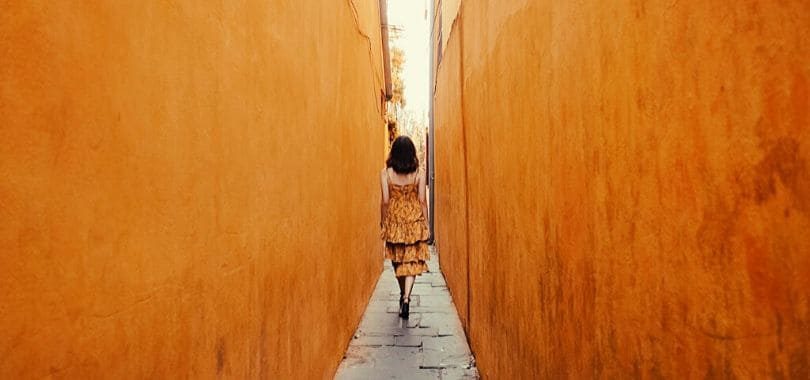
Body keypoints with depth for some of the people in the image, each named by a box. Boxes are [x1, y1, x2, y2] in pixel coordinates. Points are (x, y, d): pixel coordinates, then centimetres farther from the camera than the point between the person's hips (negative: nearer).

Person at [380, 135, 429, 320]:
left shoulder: (385, 173, -6)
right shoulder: (419, 173, -6)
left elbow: (385, 201, -6)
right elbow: (422, 201, -5)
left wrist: (383, 222, 6)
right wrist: (425, 224, 4)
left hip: (394, 220, 1)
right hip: (414, 221, -1)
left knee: (398, 259, 18)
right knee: (412, 260, 1)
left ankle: (403, 295, 33)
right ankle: (406, 298, -14)